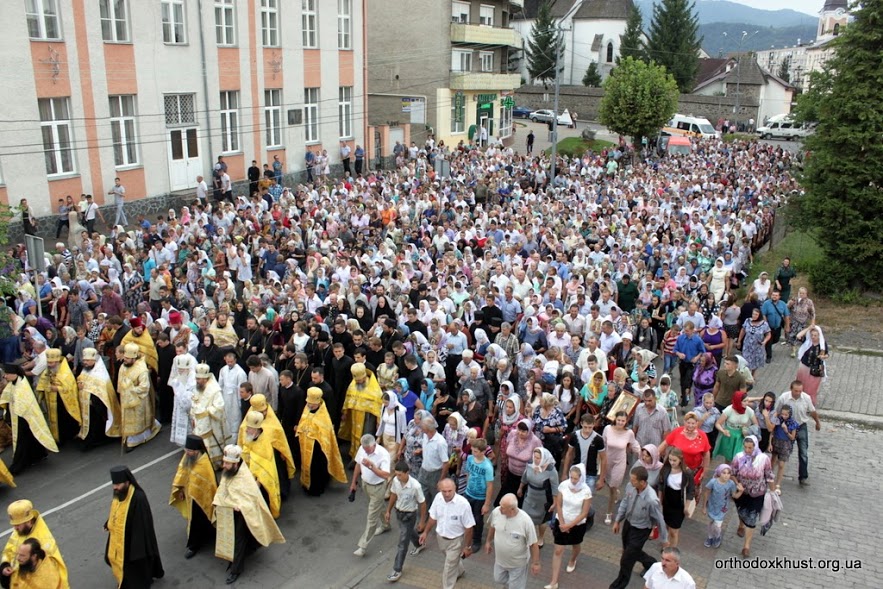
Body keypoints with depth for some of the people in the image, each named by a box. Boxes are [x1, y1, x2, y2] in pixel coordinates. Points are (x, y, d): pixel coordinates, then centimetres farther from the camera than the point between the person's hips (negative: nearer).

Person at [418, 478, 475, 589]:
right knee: (452, 560, 31)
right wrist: (426, 532, 7)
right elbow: (433, 517, 0)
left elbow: (468, 527, -20)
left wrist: (468, 546, -13)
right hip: (440, 536, 5)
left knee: (449, 567, 7)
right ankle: (460, 571, 61)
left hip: (455, 540, -5)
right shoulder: (438, 497, -18)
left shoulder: (463, 504, -33)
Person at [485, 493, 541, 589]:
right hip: (500, 560, 4)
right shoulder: (496, 512, -23)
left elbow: (533, 544, -20)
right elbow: (492, 526, 2)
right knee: (498, 579, 27)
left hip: (517, 563, -4)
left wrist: (536, 563, -12)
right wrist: (488, 541, 14)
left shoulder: (525, 520, -34)